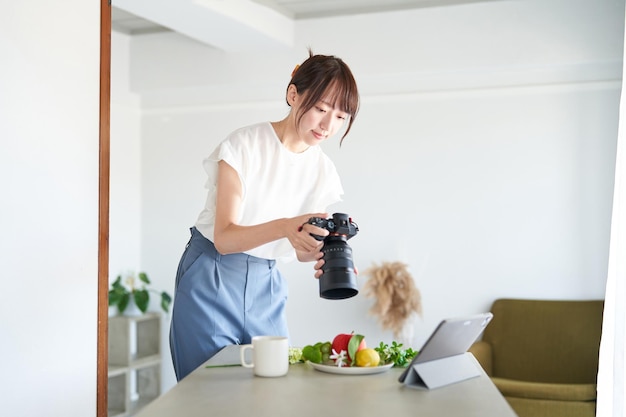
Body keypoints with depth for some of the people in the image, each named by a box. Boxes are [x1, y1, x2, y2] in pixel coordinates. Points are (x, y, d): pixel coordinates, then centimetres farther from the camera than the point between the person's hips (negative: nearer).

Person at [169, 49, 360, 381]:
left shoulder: (324, 171, 0)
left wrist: (321, 253, -19)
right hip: (213, 280, -4)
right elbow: (224, 238, -21)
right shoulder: (245, 145, -15)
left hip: (265, 287, 5)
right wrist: (284, 227, -39)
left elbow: (300, 247, 4)